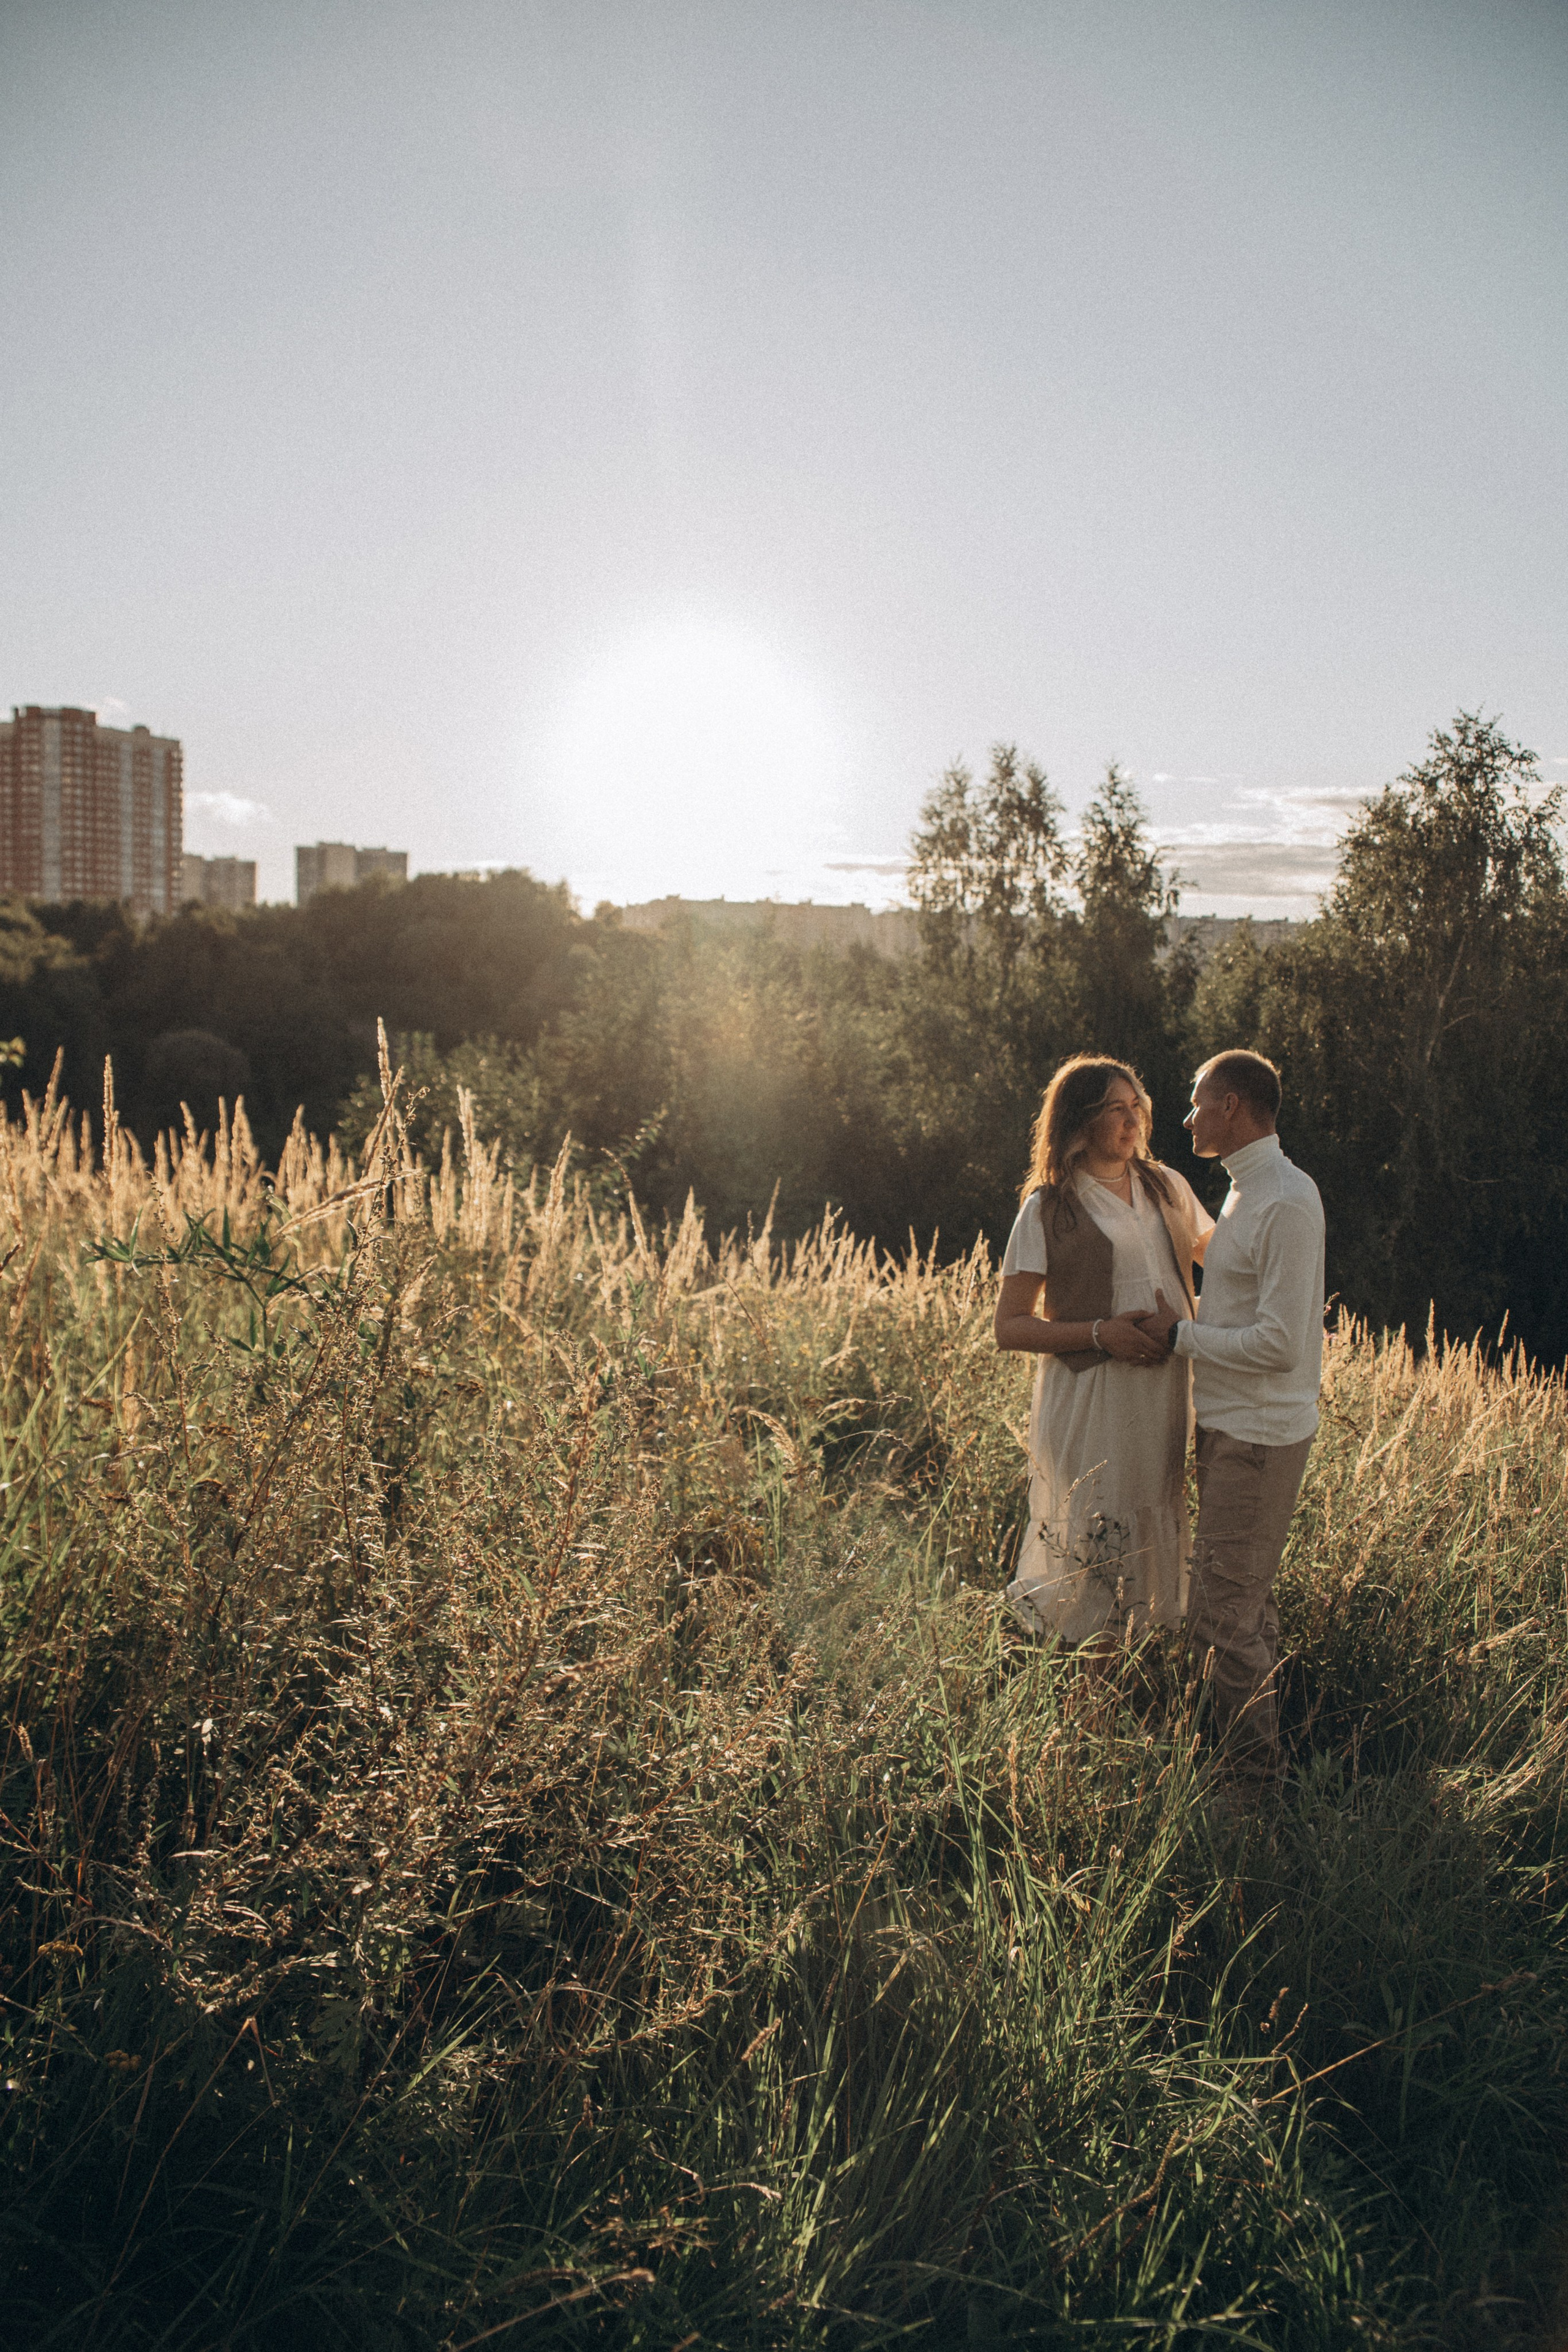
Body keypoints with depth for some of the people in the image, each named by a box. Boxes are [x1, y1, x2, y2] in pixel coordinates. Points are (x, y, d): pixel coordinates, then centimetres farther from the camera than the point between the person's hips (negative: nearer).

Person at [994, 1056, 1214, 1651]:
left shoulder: (1167, 1187, 8)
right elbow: (1009, 1326, -7)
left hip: (1164, 1388, 5)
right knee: (1086, 1553, 1)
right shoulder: (1047, 1209, -6)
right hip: (1088, 1398, -5)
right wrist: (1101, 1333, -18)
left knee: (1152, 1540, 13)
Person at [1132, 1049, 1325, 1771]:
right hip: (1232, 1423, 10)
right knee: (1247, 1601, 21)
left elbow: (1280, 1344, -24)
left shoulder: (1287, 1202, -21)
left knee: (1222, 1616, -2)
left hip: (1259, 1436, -10)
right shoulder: (1247, 1191, 11)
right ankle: (1257, 1748, 36)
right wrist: (1187, 1317, 9)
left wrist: (1180, 1333, -15)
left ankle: (1253, 1766, 13)